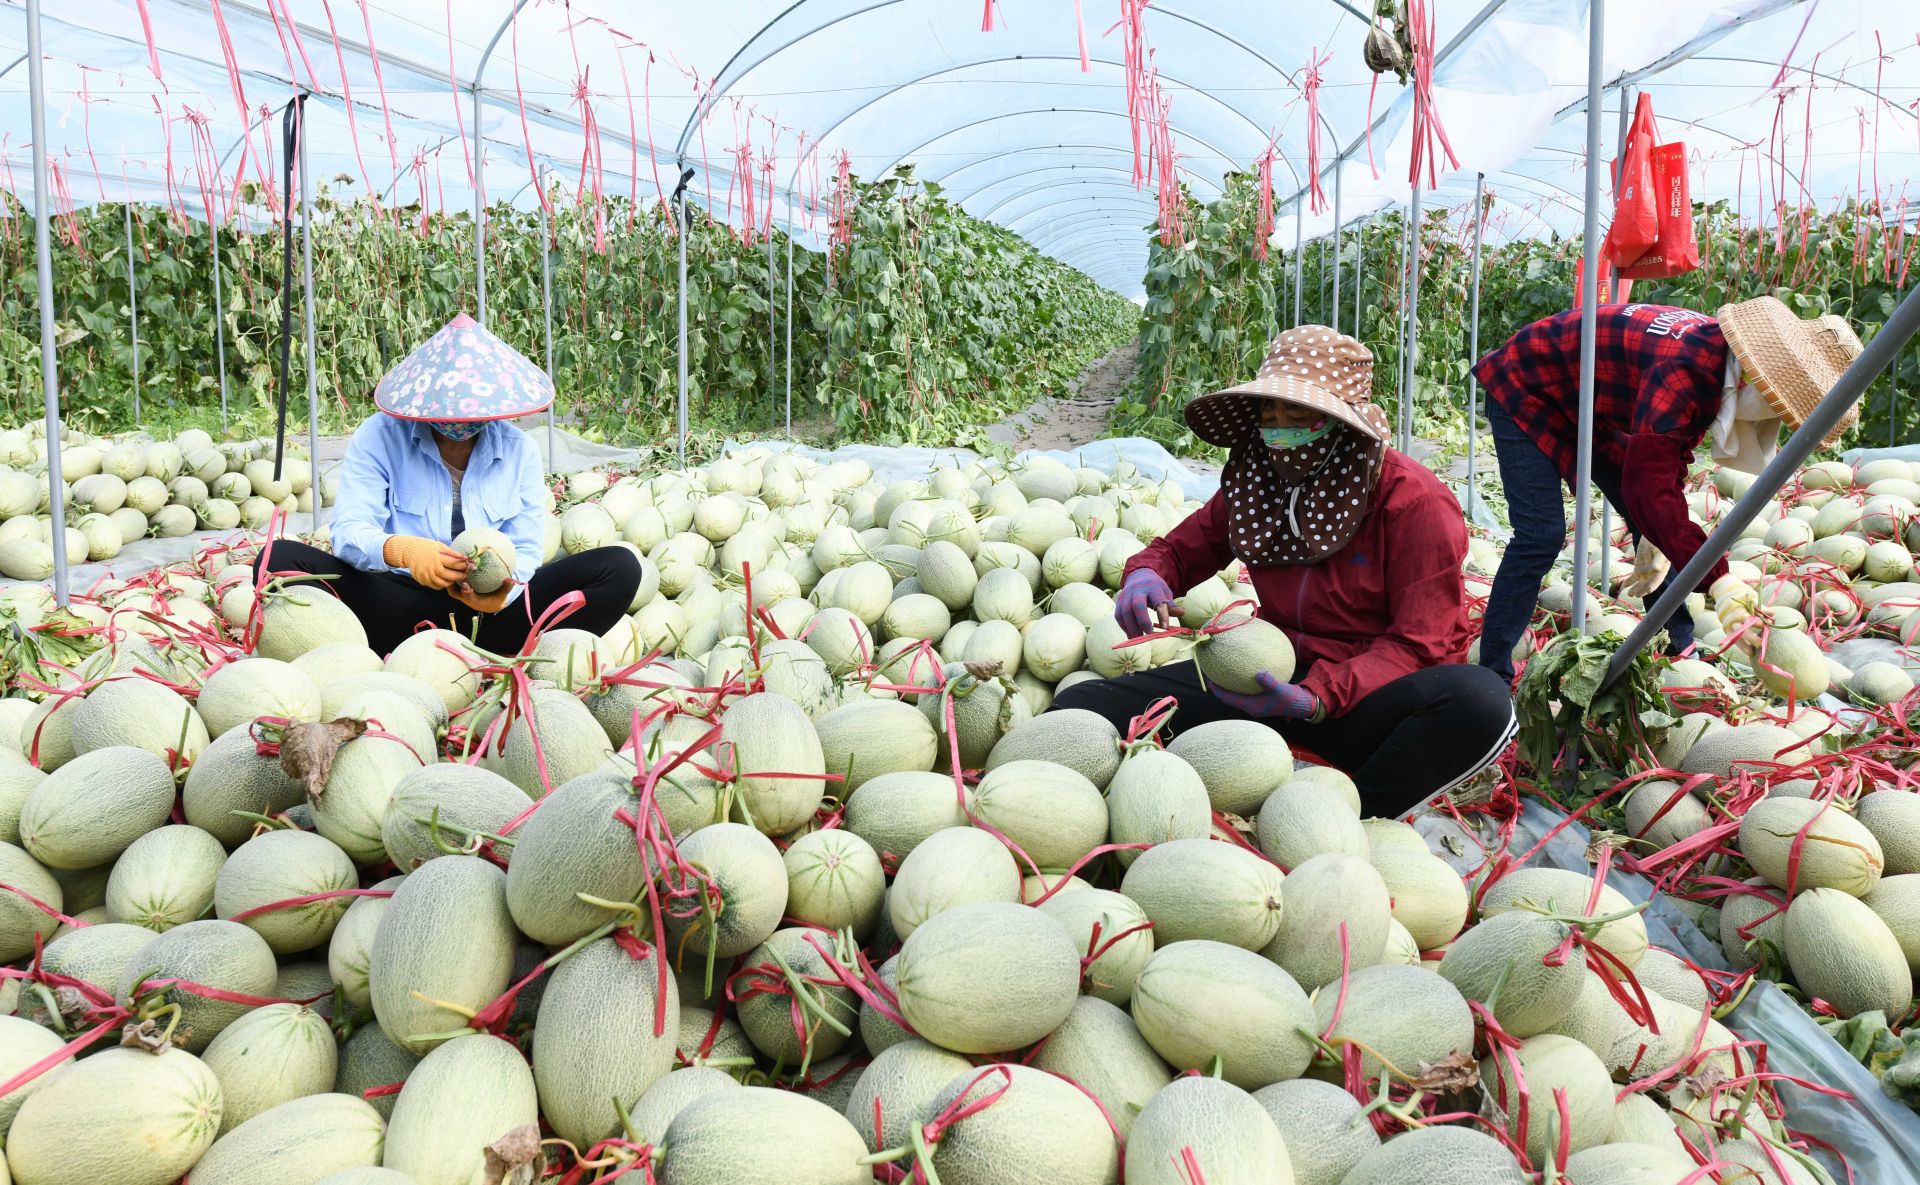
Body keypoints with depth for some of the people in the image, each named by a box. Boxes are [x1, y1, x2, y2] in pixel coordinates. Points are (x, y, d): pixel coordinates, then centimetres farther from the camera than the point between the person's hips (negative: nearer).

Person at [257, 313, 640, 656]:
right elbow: (349, 530, -12)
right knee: (279, 558, -27)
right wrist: (401, 550, -36)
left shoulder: (519, 450, 6)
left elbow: (526, 549, -2)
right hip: (398, 599, -1)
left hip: (487, 607, 1)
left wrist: (503, 593, -26)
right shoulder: (379, 436, 0)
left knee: (619, 567, -18)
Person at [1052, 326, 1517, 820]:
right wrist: (1147, 575, -9)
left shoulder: (1415, 501, -12)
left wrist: (1318, 698, -30)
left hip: (1366, 698, -3)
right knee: (1080, 704, -13)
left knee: (1481, 700, -39)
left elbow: (1420, 645, -14)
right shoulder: (1253, 487, 3)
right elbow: (1179, 548, 17)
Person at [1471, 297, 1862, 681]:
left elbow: (1669, 459, 5)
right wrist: (1719, 581, -43)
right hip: (1525, 390, -9)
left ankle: (1682, 651, 18)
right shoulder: (1684, 369, -37)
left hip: (1592, 410, 9)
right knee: (1541, 536, -19)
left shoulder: (1720, 353, -8)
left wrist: (1662, 535, 0)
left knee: (1651, 527, 7)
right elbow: (1647, 487, -43)